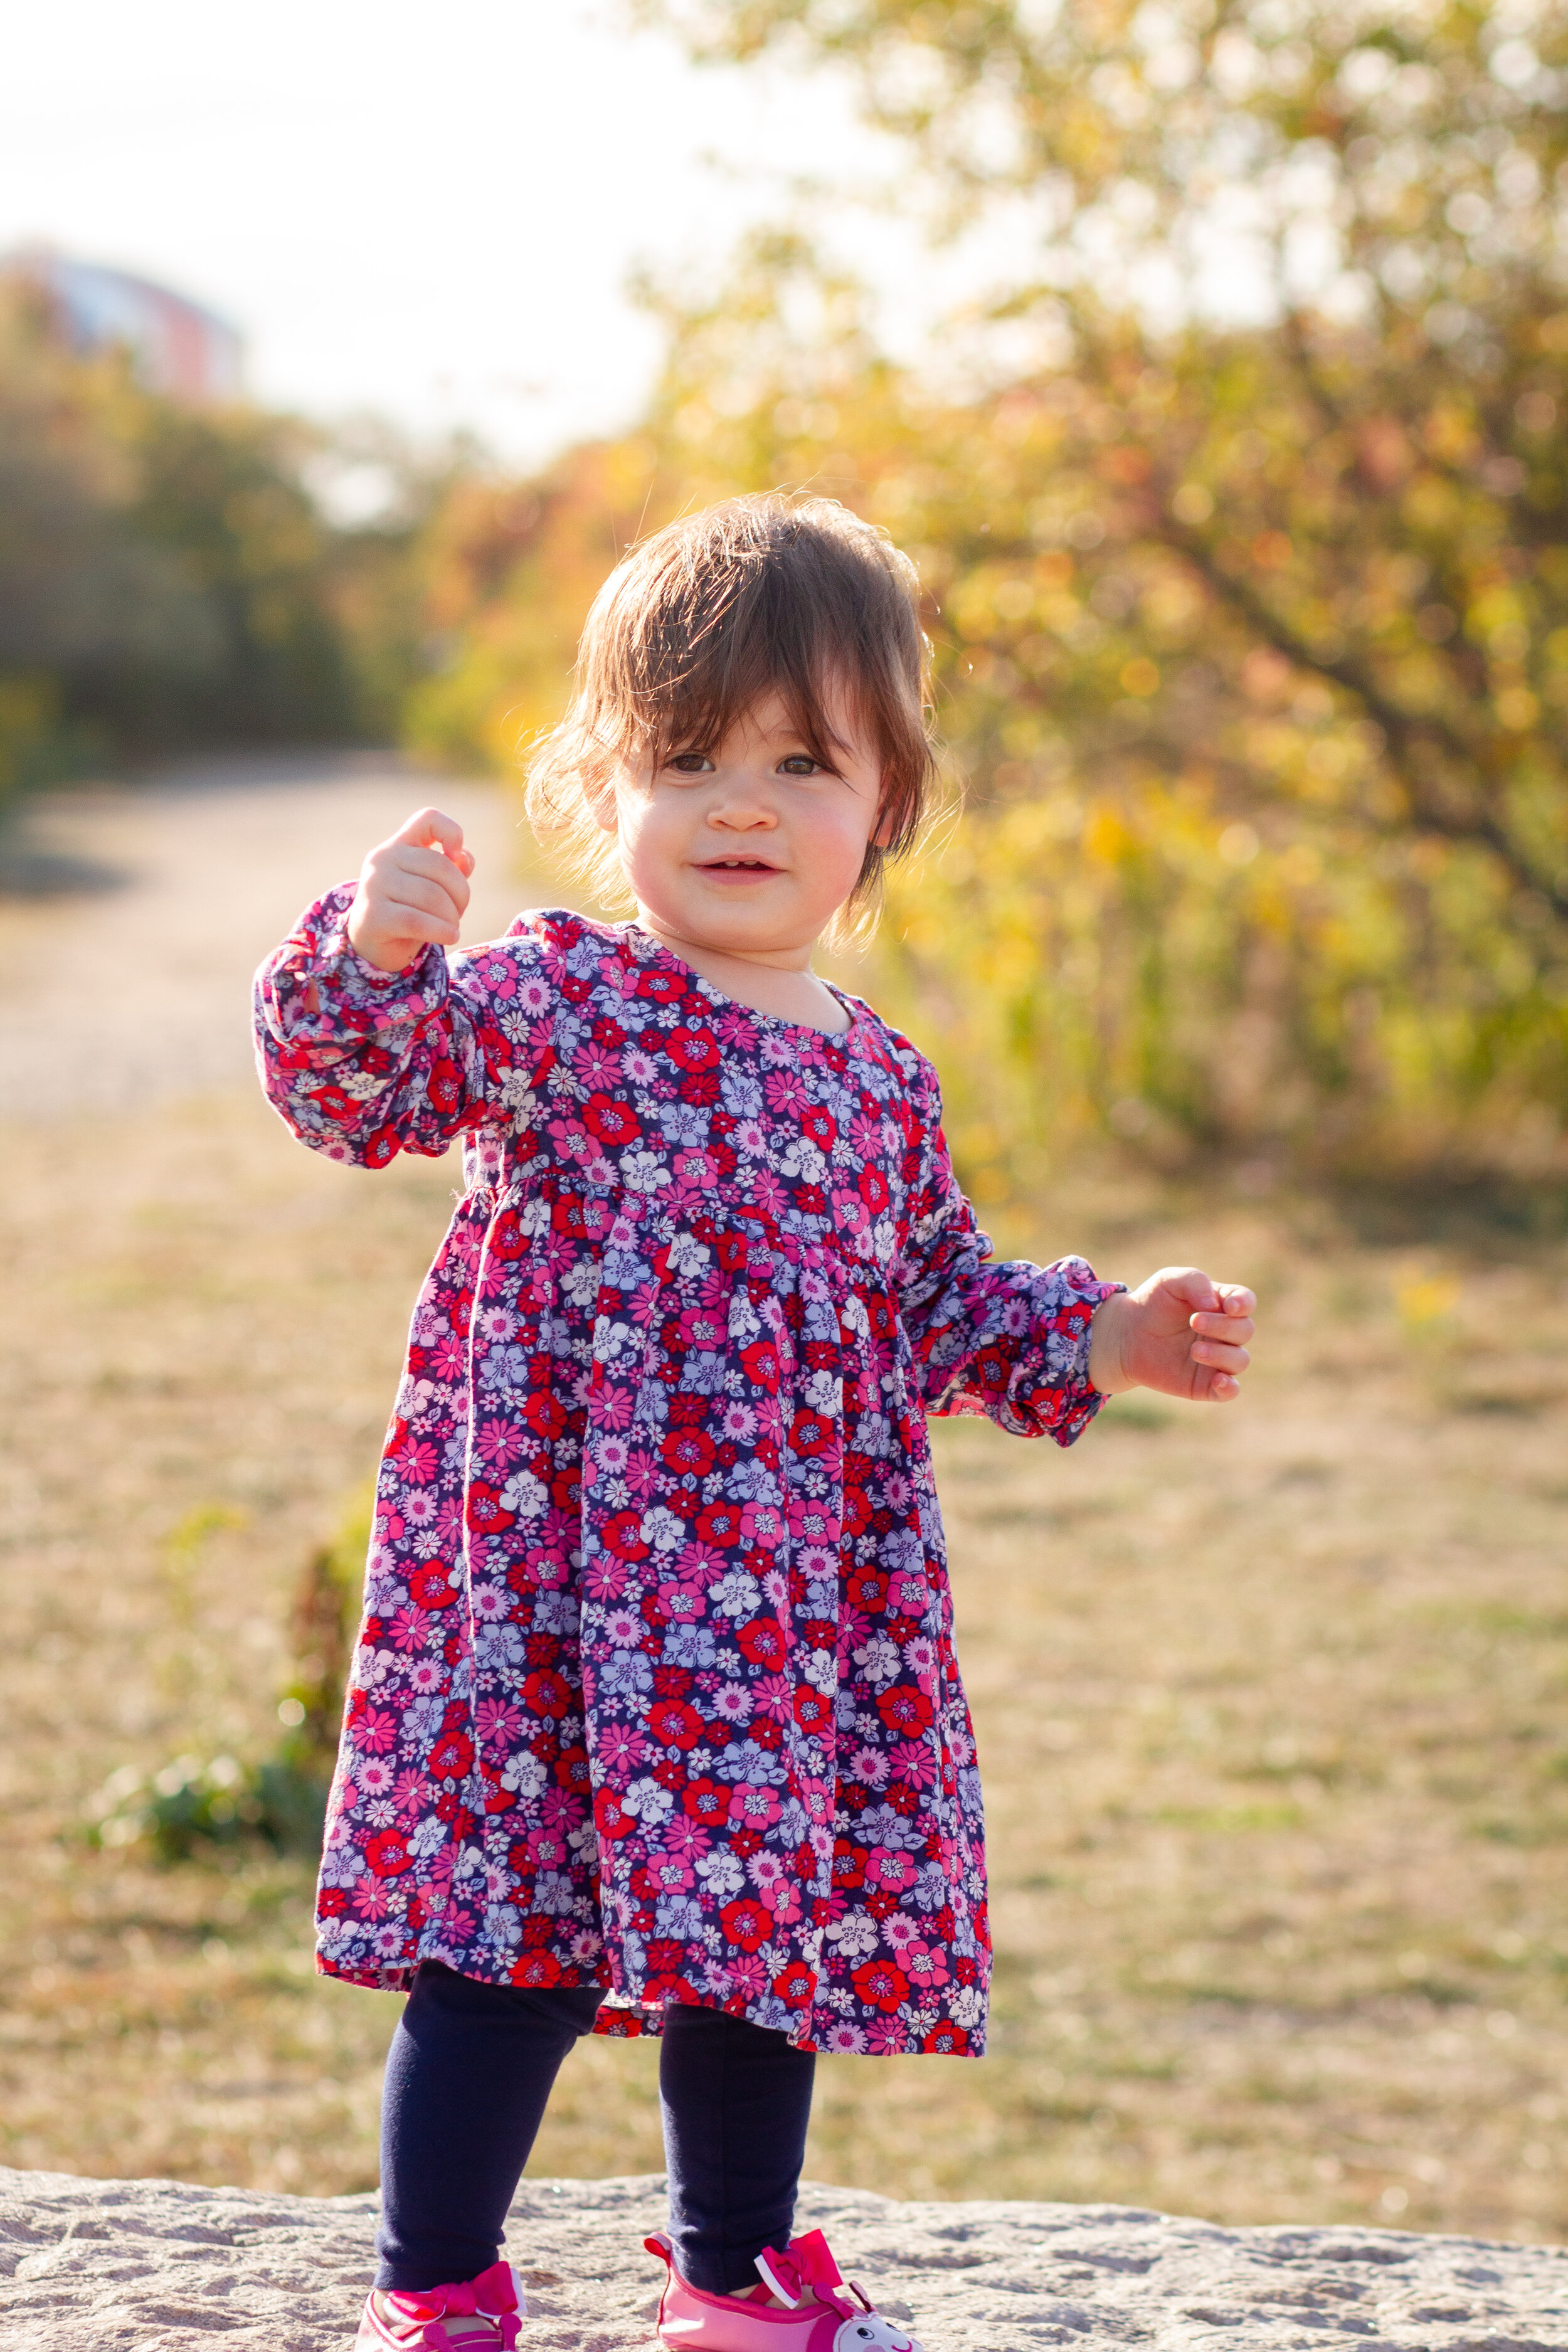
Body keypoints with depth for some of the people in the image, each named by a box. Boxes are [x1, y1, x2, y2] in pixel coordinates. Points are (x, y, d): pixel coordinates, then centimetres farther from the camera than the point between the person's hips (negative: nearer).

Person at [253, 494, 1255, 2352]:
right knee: (518, 1944, -5)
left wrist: (1107, 1338, 12)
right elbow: (358, 1090, -20)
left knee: (771, 1924, 15)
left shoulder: (879, 1081, 12)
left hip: (793, 1616, 6)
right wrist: (368, 958, -38)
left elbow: (940, 1308, 24)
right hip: (555, 1592, -6)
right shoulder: (549, 1006, -5)